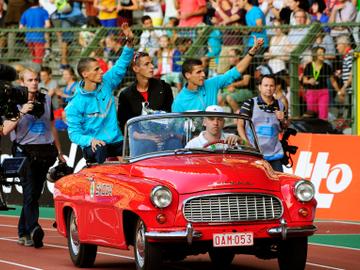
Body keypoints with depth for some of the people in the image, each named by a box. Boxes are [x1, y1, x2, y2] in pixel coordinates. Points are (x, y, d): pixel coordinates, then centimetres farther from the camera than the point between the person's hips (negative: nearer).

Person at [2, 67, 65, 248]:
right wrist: (21, 113, -20)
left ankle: (23, 233, 14)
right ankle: (33, 229, -29)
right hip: (24, 151, -4)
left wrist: (59, 152, 22)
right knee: (30, 193, -16)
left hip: (44, 152, 4)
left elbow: (52, 127, 22)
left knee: (35, 193, 5)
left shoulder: (46, 100, 13)